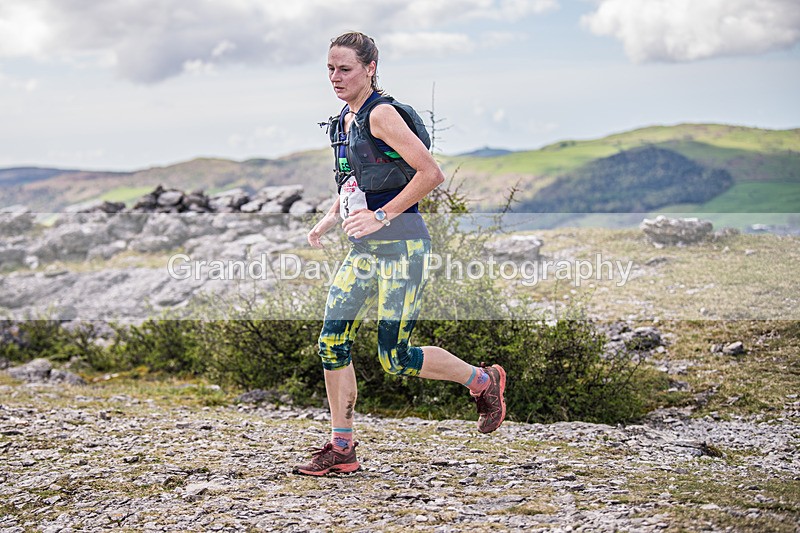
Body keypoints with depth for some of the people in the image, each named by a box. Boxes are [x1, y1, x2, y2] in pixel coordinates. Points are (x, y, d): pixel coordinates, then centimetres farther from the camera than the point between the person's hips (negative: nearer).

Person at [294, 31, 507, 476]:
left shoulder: (382, 114, -13)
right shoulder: (344, 121, 13)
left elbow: (432, 174, -20)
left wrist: (382, 216, -21)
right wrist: (328, 221, 11)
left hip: (402, 246, -8)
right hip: (364, 251, 9)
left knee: (396, 358, -6)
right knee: (332, 342, 0)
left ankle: (484, 380, 18)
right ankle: (341, 449, 9)